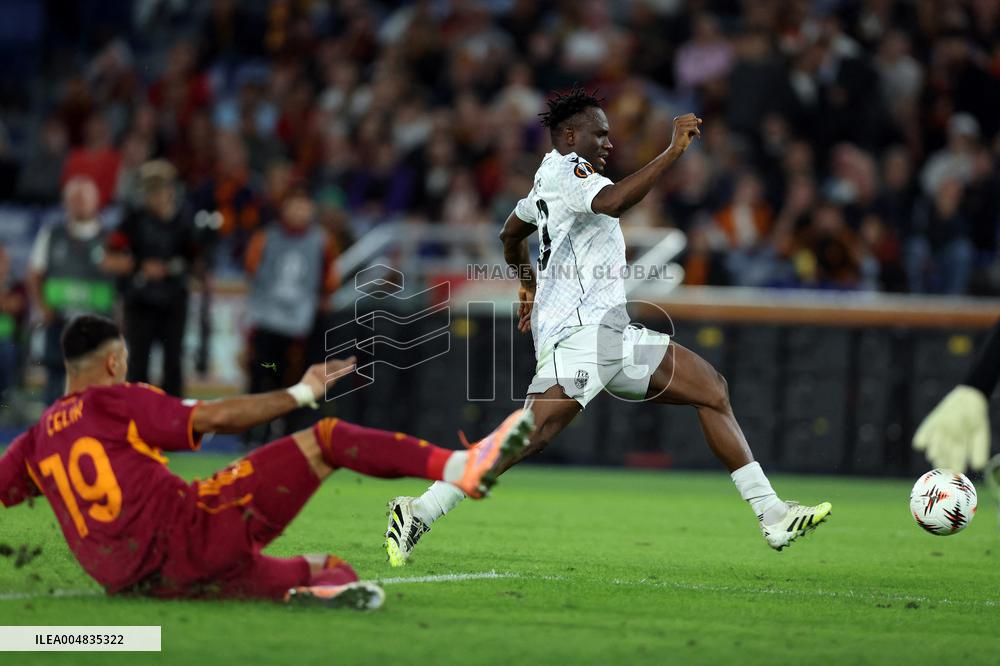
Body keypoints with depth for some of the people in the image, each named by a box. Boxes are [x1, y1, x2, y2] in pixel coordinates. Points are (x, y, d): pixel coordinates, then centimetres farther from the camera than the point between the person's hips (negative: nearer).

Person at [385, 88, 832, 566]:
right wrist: (673, 152, -25)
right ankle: (418, 512, -22)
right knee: (532, 434, -26)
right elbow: (611, 203, -29)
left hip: (611, 335, 11)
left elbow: (511, 235, 42)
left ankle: (773, 516, 7)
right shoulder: (566, 170, -6)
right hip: (579, 330, -11)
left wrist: (528, 284, 59)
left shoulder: (552, 178, 25)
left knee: (712, 389, 8)